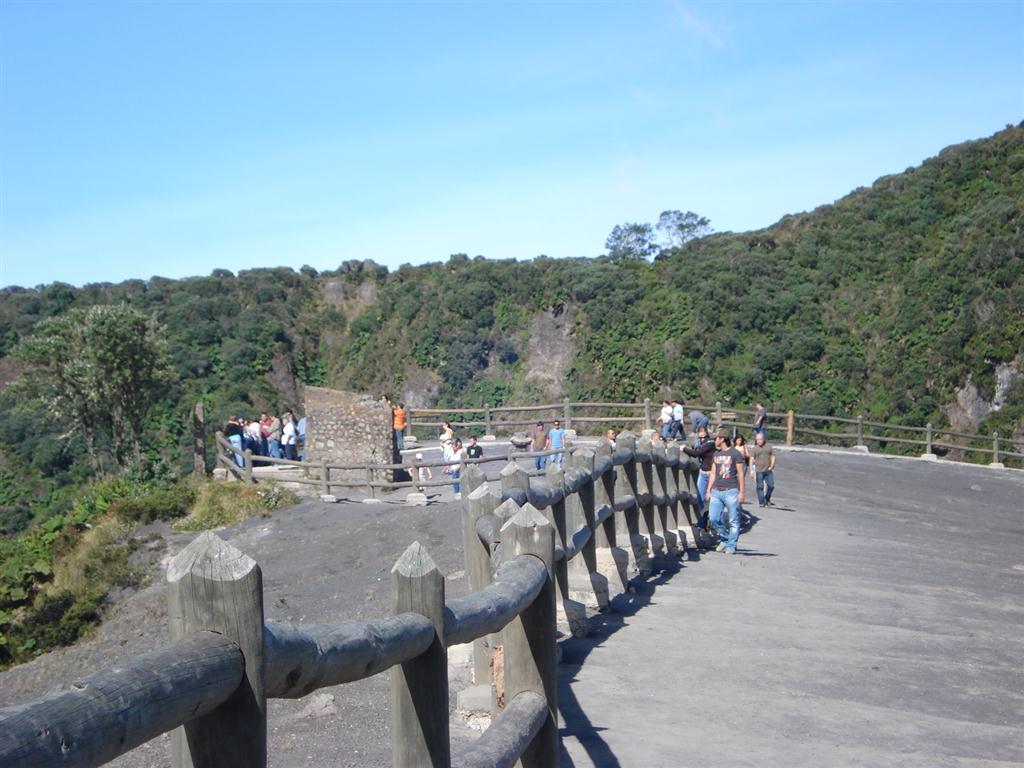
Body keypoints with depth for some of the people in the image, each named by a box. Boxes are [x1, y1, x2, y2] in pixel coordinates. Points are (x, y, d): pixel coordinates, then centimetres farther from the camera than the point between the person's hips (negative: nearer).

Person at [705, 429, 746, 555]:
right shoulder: (716, 454, 16)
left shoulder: (735, 453, -2)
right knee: (714, 518, -1)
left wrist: (741, 492, -8)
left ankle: (731, 546, 5)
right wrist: (708, 490, 14)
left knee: (733, 521, -1)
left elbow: (741, 474, -3)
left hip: (731, 491, -5)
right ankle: (725, 539, 18)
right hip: (716, 491, 6)